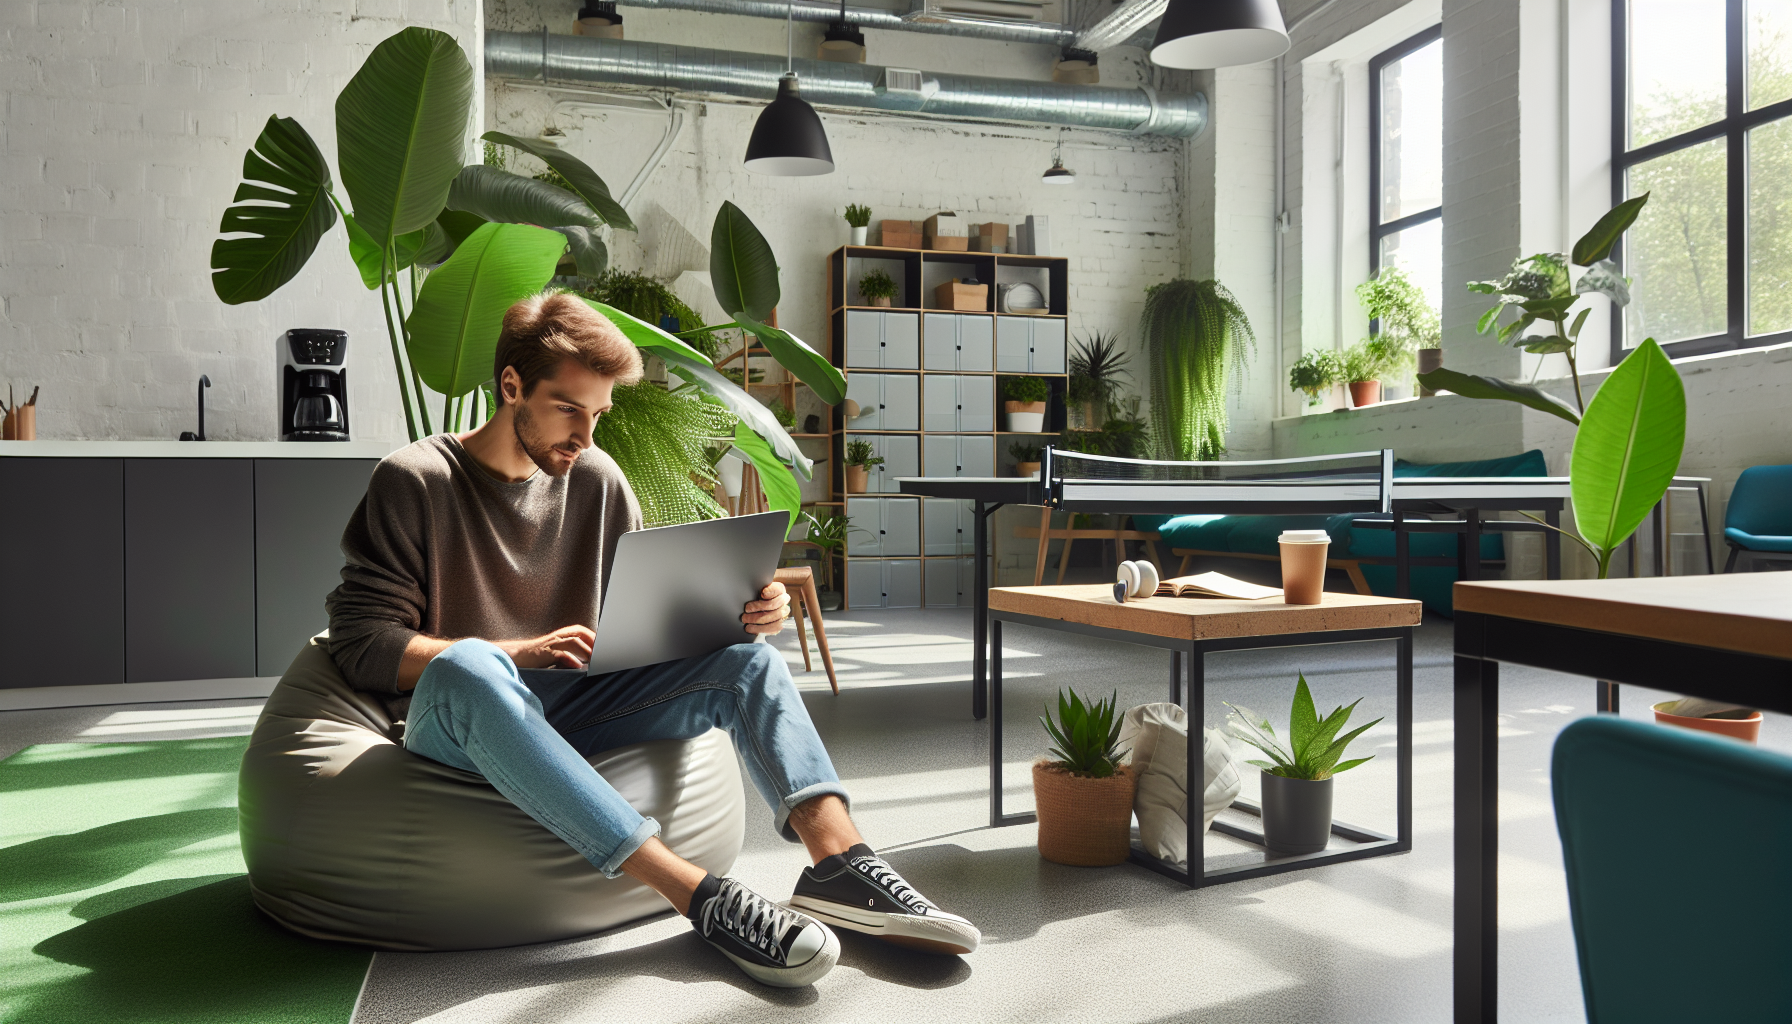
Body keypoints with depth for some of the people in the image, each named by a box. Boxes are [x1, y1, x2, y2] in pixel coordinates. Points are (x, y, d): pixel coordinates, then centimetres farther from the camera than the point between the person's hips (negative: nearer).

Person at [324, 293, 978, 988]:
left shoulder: (595, 478, 10)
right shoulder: (414, 481, -4)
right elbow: (361, 644, -10)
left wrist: (735, 612, -11)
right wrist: (519, 654, -22)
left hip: (572, 707, 5)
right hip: (455, 726, -4)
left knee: (747, 660, -13)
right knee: (467, 666, -39)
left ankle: (839, 862, -36)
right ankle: (701, 896, -44)